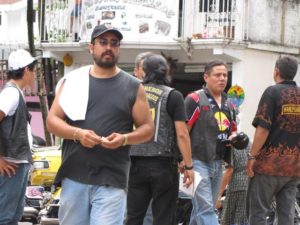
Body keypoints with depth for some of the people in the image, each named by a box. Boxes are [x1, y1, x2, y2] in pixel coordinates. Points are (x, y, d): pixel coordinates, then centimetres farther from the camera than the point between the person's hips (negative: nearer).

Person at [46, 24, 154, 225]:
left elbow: (148, 128, 7)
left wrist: (124, 139, -13)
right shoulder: (73, 80, 9)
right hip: (74, 176, 2)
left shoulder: (133, 86, 6)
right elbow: (52, 120, 7)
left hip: (112, 180, -2)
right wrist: (77, 134, -12)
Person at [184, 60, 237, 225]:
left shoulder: (229, 105, 16)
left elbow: (233, 130, 25)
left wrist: (234, 137, 0)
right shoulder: (194, 99, -7)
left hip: (218, 163, 7)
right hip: (198, 161, -7)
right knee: (206, 209, -14)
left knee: (200, 209, 14)